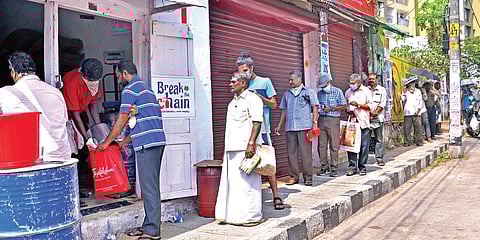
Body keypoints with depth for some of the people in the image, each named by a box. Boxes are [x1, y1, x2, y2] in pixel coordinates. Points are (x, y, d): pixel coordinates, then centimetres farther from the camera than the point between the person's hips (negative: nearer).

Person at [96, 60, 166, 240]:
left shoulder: (130, 90, -5)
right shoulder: (145, 88, 25)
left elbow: (121, 122, -5)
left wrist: (106, 143, 7)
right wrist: (124, 142, 28)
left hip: (146, 143, -10)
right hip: (157, 140, 10)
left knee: (149, 186, -7)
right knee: (150, 185, 12)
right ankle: (148, 225, 19)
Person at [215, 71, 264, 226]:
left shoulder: (252, 99, -6)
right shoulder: (233, 101, 22)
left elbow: (257, 122, -16)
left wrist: (251, 143, -24)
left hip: (246, 148, -9)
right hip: (232, 148, 9)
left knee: (247, 180, -6)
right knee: (231, 180, 9)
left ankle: (251, 216, 3)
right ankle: (233, 215, 18)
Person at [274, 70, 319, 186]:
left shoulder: (309, 92, 8)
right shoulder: (286, 94, 18)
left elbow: (315, 107, 3)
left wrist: (315, 122, -8)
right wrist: (279, 125, 17)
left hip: (304, 126, -4)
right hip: (290, 127, 4)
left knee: (306, 152, -3)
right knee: (291, 152, 3)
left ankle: (308, 177, 5)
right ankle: (293, 176, 11)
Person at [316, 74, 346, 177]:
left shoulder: (338, 92, 2)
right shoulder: (319, 93, 13)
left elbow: (344, 106, 1)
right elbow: (316, 106, 20)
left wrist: (331, 108, -10)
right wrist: (317, 109, -3)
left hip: (333, 120, -4)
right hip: (321, 119, 4)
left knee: (334, 145, -3)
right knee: (321, 145, 3)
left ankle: (334, 168, 4)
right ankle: (324, 166, 13)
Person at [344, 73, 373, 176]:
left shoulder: (366, 91, 3)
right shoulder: (348, 92, 15)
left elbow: (370, 106, -1)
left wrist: (359, 105, -12)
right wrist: (348, 111, 4)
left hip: (363, 122, -3)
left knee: (364, 145, 0)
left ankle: (362, 167, 9)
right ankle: (352, 167, 2)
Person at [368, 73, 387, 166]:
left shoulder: (382, 90, 9)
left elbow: (382, 104, 1)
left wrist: (375, 112, -8)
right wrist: (370, 112, -7)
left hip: (378, 117, -1)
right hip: (367, 117, 1)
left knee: (379, 139, -1)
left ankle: (379, 158, 3)